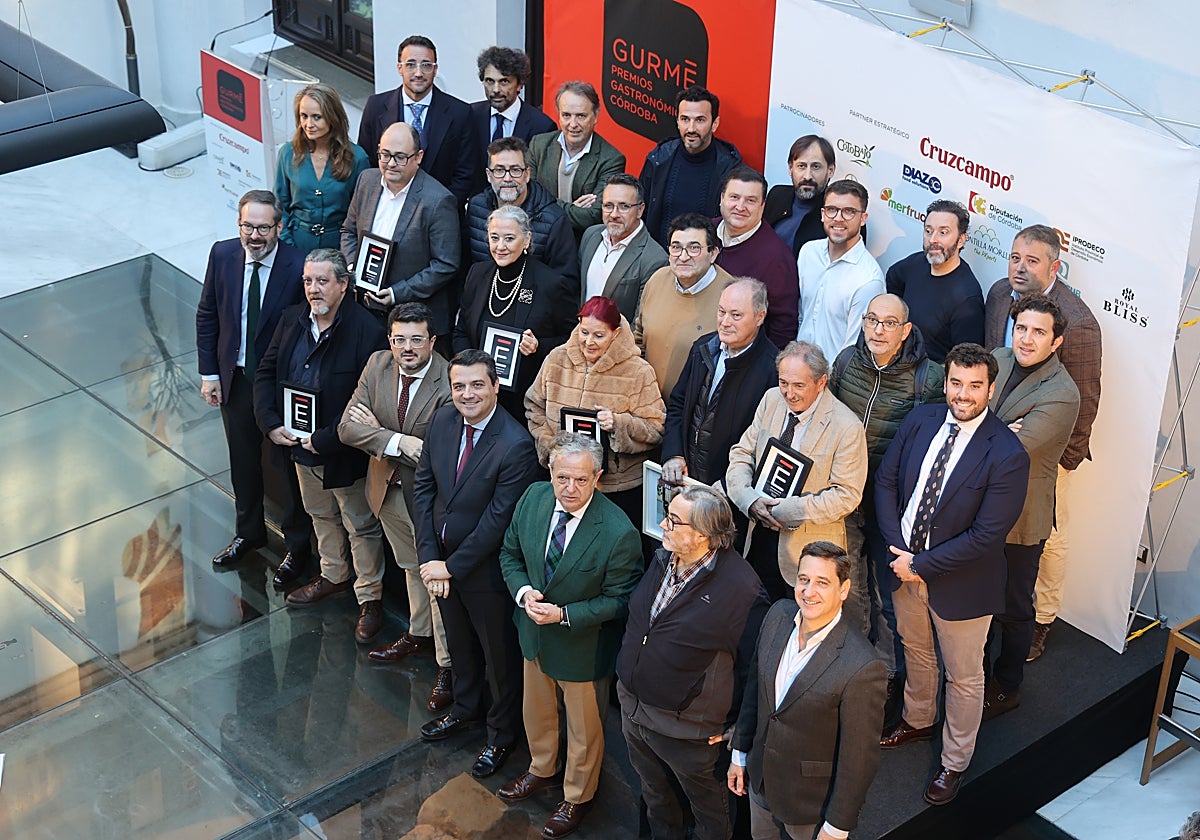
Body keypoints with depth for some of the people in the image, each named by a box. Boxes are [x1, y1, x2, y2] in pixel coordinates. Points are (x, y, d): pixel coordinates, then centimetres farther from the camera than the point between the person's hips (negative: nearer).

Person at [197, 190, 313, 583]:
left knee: (290, 462, 13)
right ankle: (248, 532, 45)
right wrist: (209, 373, 0)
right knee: (243, 461, 23)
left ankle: (298, 544, 33)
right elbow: (207, 317, 2)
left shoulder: (298, 268, -22)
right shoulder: (222, 255, -9)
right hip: (235, 378, 4)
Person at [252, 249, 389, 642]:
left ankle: (370, 598, 26)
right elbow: (266, 373, 6)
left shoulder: (366, 330, -23)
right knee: (322, 516, 26)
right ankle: (333, 574, 48)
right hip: (301, 445, 7)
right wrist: (271, 424, -7)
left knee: (361, 526, 10)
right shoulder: (292, 320, -2)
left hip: (345, 451, -6)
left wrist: (326, 440, -24)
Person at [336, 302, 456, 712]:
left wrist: (377, 430, -18)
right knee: (411, 567, 25)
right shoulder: (378, 365, -8)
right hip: (390, 488, 6)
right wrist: (397, 441, -28)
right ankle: (419, 634, 46)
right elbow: (347, 428, -12)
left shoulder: (450, 383, -25)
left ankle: (447, 665, 17)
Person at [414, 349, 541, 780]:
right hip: (443, 560, 6)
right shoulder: (442, 421, -8)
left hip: (486, 570, -6)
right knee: (459, 643, 28)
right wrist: (429, 556, -10)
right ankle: (466, 707, 53)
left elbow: (498, 520, -25)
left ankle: (502, 734, 37)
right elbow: (423, 486, -2)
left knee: (500, 655, 15)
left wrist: (452, 566, -19)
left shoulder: (516, 445, -28)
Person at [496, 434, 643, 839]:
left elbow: (620, 600, -20)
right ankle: (541, 771, 58)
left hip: (583, 645, -5)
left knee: (584, 728, 19)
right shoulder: (534, 498, -15)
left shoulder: (618, 533, -31)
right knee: (537, 711, 30)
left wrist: (564, 615, -28)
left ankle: (577, 797, 45)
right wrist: (523, 592, -18)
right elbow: (511, 553, 1)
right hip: (536, 635, 5)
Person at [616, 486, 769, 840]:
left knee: (708, 808, 17)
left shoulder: (741, 588, -26)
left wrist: (730, 722, -13)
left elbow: (752, 664, -19)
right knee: (654, 793, 28)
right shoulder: (662, 560, -3)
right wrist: (626, 672, 15)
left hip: (686, 730, -7)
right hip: (632, 706, 7)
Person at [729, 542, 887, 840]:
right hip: (759, 776, 6)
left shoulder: (860, 667, -32)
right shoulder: (779, 615, -12)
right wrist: (740, 753, 11)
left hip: (812, 798, -6)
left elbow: (859, 756, -23)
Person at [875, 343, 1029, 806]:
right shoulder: (920, 421, -9)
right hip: (904, 564, 5)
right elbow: (886, 480, -1)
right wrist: (898, 549, -13)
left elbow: (986, 536, -25)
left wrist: (920, 565, -20)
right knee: (915, 650, 29)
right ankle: (918, 720, 56)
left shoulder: (1006, 455, -26)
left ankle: (954, 763, 36)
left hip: (960, 584, -5)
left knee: (963, 677, 15)